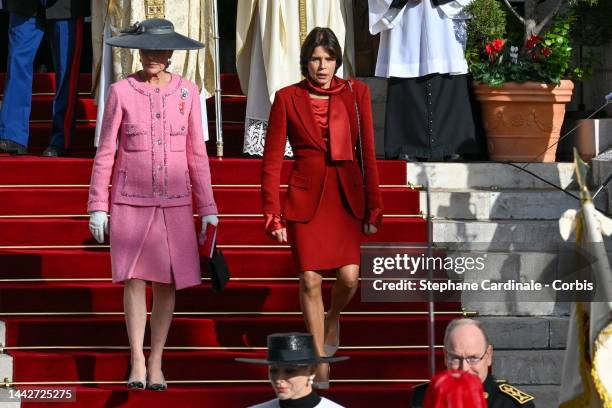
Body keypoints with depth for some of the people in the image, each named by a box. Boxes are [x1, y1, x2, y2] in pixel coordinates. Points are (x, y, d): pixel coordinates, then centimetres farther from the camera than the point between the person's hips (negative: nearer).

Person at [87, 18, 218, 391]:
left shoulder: (187, 91, 1)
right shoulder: (121, 92, -4)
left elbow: (197, 153, 5)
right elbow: (105, 152, -1)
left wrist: (208, 208, 2)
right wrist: (98, 206, -4)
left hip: (174, 200, 2)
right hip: (131, 199, -2)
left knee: (167, 282, 1)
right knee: (134, 277, -9)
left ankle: (156, 363, 10)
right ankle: (137, 363, -6)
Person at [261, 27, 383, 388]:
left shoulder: (356, 93, 3)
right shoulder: (288, 98, -1)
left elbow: (368, 154, 5)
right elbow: (272, 161, 1)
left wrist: (374, 209, 2)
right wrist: (273, 215, -3)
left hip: (347, 196, 1)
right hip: (306, 197, -1)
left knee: (349, 277, -9)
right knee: (310, 281, -3)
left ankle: (333, 318, 27)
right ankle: (320, 362, 11)